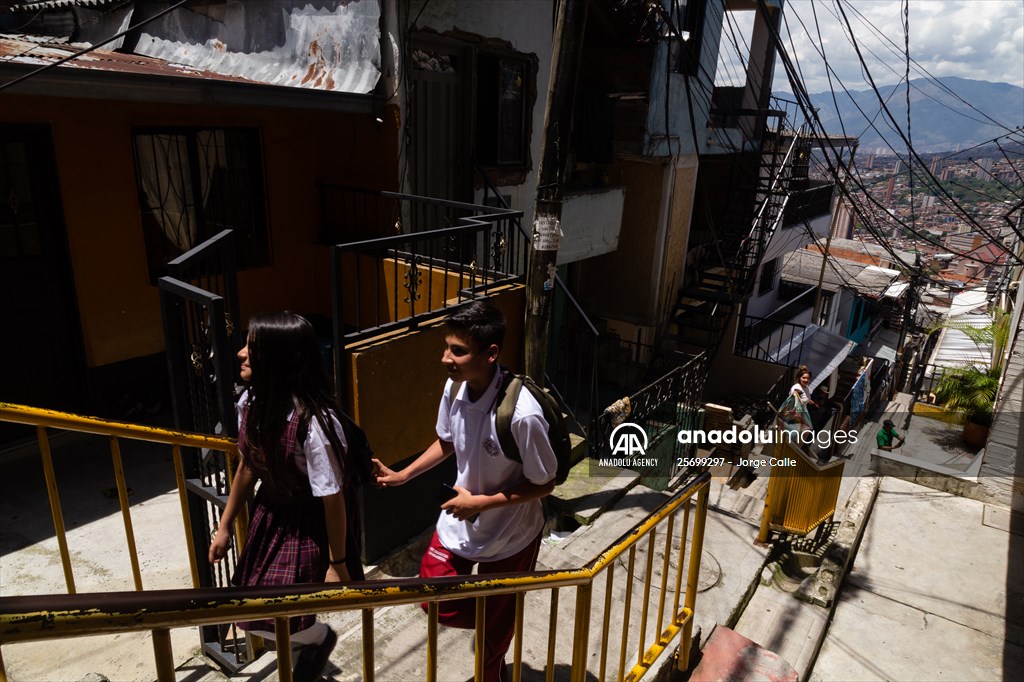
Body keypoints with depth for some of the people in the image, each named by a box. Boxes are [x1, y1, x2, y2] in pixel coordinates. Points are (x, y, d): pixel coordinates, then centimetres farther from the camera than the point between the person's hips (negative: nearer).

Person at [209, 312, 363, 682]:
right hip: (270, 513, 7)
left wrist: (337, 564, -13)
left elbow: (332, 498, -23)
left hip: (309, 525, -7)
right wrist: (224, 526, 14)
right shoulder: (251, 402, -10)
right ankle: (310, 644, 47)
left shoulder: (314, 423, -33)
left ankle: (319, 638, 33)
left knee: (264, 618, -1)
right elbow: (248, 465, 6)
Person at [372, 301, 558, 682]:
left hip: (509, 536, -5)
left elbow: (544, 484, -21)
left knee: (494, 630, 16)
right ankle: (496, 619, 45)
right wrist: (402, 475, -2)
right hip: (458, 522, 6)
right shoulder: (454, 387, -15)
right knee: (435, 601, 16)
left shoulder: (521, 414, -35)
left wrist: (482, 503, -22)